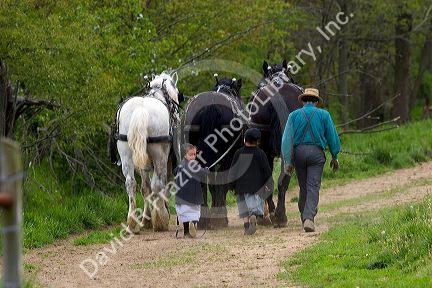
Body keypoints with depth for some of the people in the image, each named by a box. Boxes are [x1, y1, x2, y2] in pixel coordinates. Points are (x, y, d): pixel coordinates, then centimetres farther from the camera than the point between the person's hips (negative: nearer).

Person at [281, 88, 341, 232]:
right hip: (316, 152, -2)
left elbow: (287, 138, -1)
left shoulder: (294, 115, 6)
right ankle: (309, 218, -22)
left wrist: (287, 161, -2)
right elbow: (332, 137, 6)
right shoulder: (324, 115, 4)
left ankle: (304, 217, 23)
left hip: (298, 152, 2)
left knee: (303, 187, 14)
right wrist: (334, 157, 16)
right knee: (313, 187, -6)